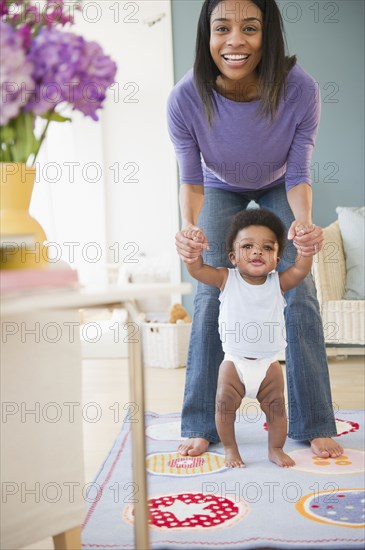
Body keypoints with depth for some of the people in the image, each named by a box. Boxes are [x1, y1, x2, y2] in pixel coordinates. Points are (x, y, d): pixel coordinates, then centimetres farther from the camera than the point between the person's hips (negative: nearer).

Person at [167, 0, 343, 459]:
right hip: (222, 190, 0)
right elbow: (191, 179, -23)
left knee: (299, 295, -8)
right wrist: (189, 225, -43)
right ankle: (201, 425, 4)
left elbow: (298, 176, -24)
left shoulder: (299, 90, -33)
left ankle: (315, 425, 5)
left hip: (278, 188, 0)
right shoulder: (185, 99, -33)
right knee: (210, 297, -9)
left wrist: (303, 220, -44)